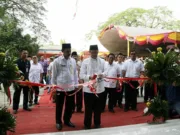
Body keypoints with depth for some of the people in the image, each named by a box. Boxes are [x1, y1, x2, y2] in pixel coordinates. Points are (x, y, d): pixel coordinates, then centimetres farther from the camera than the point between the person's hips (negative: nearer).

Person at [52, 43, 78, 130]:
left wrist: (76, 85, 9)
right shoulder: (57, 61, -6)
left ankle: (67, 120, 31)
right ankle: (58, 122, 25)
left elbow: (75, 73, 11)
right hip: (60, 87, -3)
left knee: (70, 105, 13)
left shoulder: (73, 61, 5)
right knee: (59, 106, 9)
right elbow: (54, 75, -2)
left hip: (71, 87, 4)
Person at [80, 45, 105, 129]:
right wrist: (89, 77, -23)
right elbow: (81, 75, -5)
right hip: (88, 89, -2)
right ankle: (87, 125, 23)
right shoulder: (85, 61, 0)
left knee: (98, 108, 14)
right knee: (88, 108, 8)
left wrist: (102, 75, -20)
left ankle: (97, 124, 31)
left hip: (99, 88, 2)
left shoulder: (102, 61, 7)